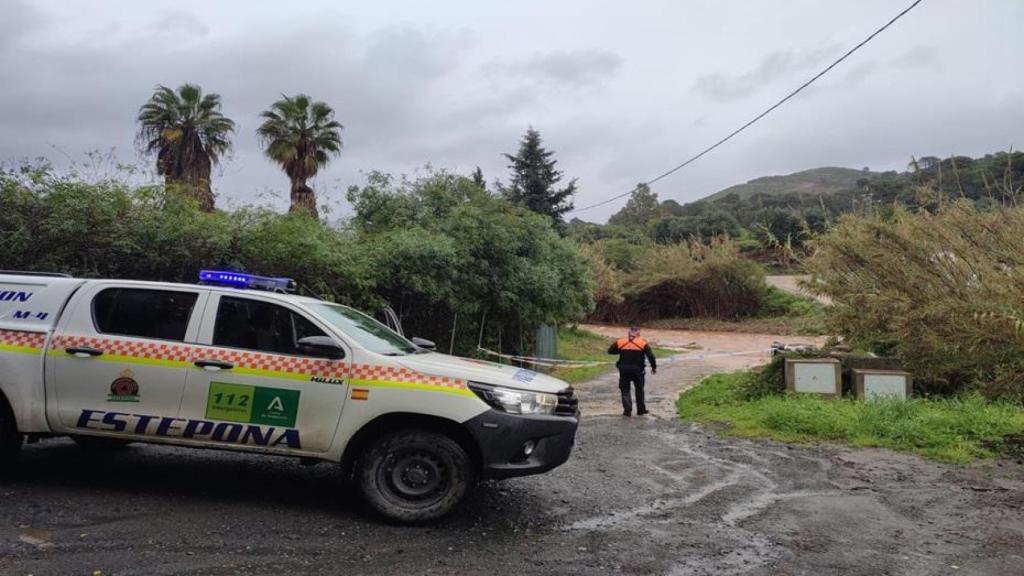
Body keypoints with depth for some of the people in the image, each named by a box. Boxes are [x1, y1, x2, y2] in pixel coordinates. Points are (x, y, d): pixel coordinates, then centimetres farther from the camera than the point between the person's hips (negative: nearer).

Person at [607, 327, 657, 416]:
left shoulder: (620, 342, 2)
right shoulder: (643, 343, -2)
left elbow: (610, 351, 9)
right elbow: (651, 356, -6)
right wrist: (654, 367, 6)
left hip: (624, 370, 0)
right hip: (637, 370, 0)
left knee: (625, 390, 10)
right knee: (639, 390, 16)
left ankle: (627, 410, 1)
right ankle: (641, 410, 22)